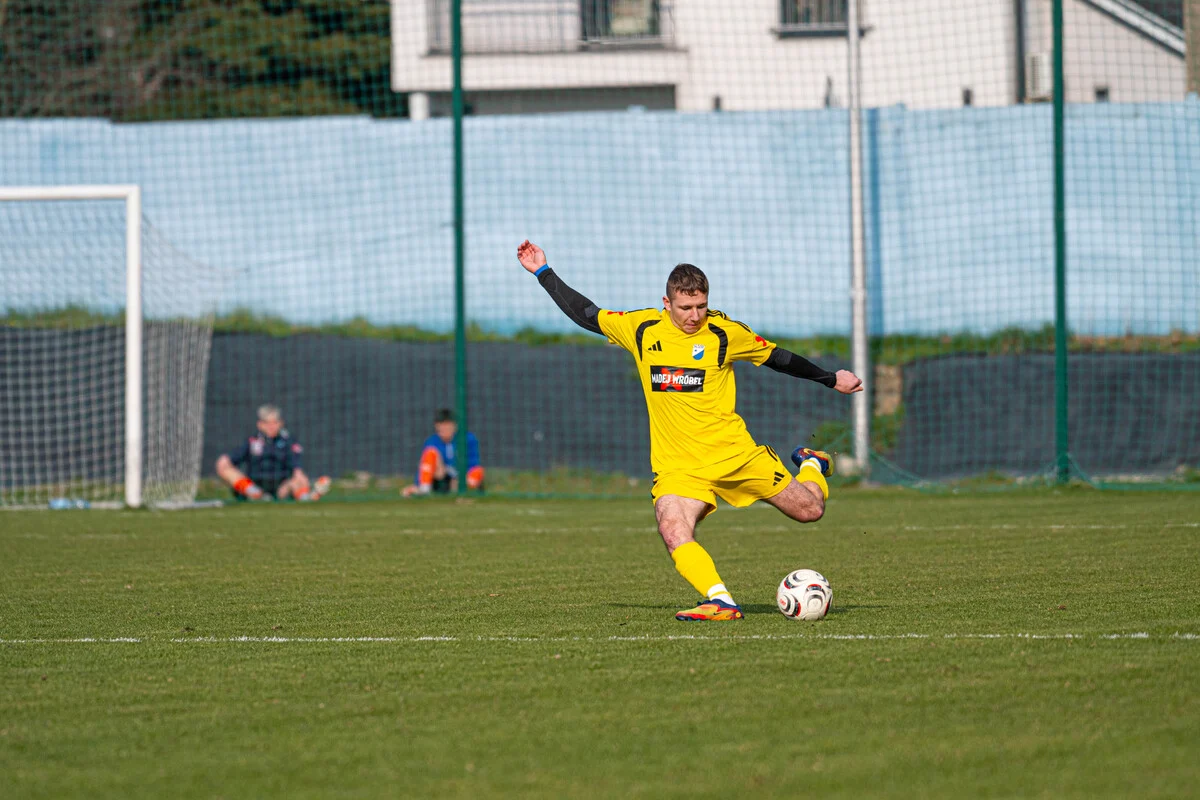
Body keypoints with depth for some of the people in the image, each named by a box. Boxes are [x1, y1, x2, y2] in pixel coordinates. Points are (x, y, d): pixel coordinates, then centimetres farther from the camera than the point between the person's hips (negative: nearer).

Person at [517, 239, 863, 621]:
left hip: (733, 452, -1)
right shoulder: (641, 328, 2)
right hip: (677, 463, 1)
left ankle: (812, 464, 38)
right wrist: (543, 272, 18)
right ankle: (720, 602, -33)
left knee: (810, 510, 4)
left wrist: (830, 379, 14)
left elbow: (777, 358, 11)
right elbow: (585, 314, 16)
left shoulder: (724, 332, -4)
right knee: (673, 532, -29)